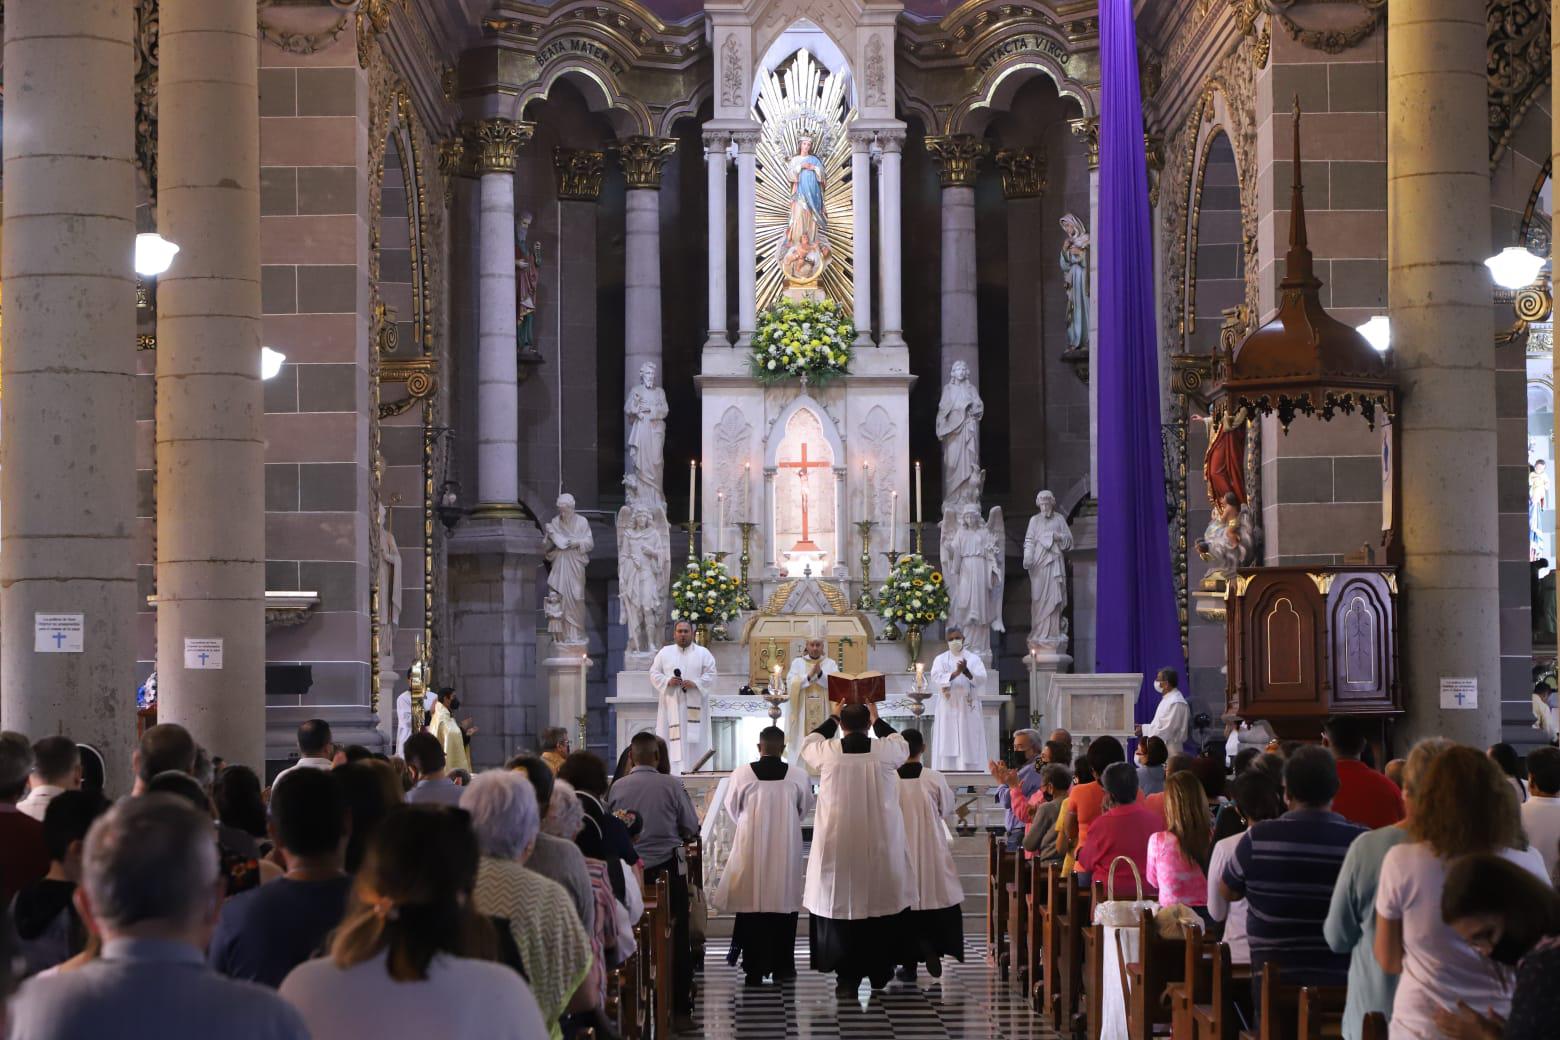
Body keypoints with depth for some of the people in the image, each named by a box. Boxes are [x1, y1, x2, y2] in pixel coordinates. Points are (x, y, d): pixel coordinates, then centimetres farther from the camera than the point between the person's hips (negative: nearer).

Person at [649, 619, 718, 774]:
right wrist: (668, 681, -11)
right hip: (671, 705, 1)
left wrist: (694, 683, -14)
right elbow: (654, 674, 7)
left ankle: (694, 770, -4)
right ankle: (672, 770, -5)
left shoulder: (703, 653, 8)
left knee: (693, 739, -5)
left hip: (693, 705, -1)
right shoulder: (664, 652, 11)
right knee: (672, 738, -5)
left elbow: (711, 676, 1)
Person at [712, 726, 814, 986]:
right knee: (784, 905, 11)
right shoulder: (798, 776, -8)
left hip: (751, 849, -1)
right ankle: (782, 967, 14)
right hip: (787, 850, 1)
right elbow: (805, 809, 8)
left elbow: (732, 808, 6)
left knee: (752, 908, 6)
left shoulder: (742, 774, -10)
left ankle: (754, 969, 6)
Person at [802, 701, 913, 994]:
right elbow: (902, 746, 19)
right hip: (879, 847, 1)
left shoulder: (827, 752, -8)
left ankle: (847, 976, 3)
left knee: (840, 902, 5)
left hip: (837, 846, -1)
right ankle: (879, 973, 21)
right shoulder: (886, 750, -7)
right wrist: (877, 721, 31)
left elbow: (808, 744, 17)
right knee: (880, 903, 12)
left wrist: (832, 719, 29)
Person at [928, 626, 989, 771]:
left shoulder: (974, 658, 8)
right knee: (947, 747, -5)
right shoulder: (941, 659, 7)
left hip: (968, 709, 1)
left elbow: (982, 679, -6)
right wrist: (956, 673, -25)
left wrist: (966, 671, -25)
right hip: (948, 709, 0)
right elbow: (936, 678, -10)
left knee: (969, 745, -2)